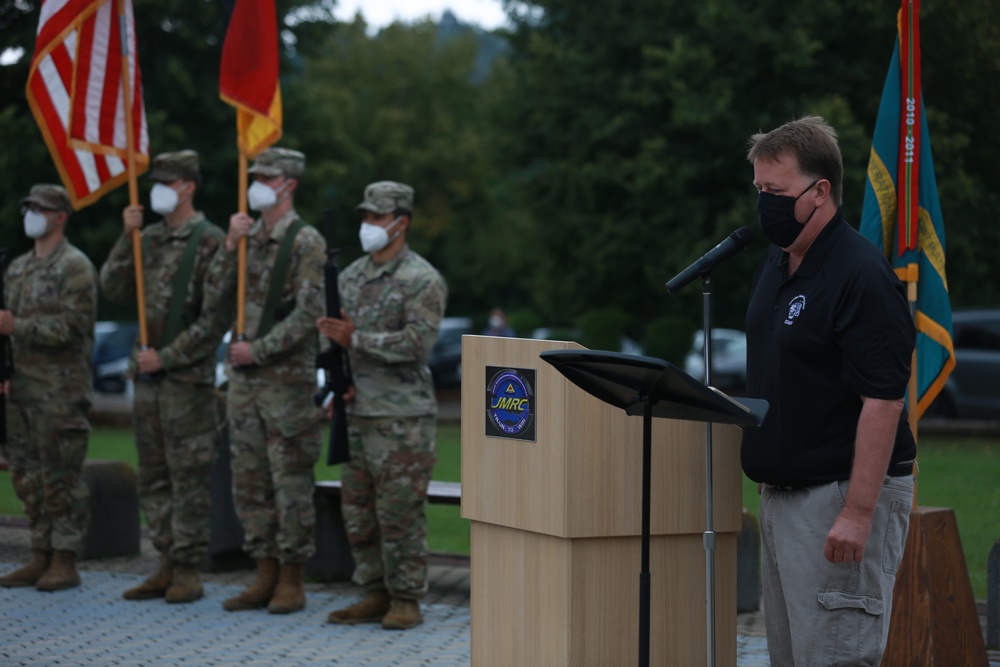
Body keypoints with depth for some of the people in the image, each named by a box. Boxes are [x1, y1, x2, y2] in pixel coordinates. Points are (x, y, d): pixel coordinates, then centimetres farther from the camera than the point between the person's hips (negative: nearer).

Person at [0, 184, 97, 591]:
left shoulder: (74, 267, -7)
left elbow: (72, 326, -16)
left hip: (61, 392, -8)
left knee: (61, 478, -5)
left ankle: (64, 564, -1)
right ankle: (40, 558, 17)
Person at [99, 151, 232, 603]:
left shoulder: (210, 242, -8)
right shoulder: (149, 238, 13)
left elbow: (214, 319, -12)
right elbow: (114, 290, 7)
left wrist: (167, 357, -14)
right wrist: (126, 238, -4)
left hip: (188, 378, -7)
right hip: (147, 375, 7)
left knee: (188, 477, -3)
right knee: (153, 478, 10)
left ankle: (188, 570, 2)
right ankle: (167, 564, 16)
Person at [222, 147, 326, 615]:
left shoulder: (306, 242, -8)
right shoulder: (248, 236, 13)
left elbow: (307, 314, -15)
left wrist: (260, 349, -16)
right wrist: (230, 247, -3)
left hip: (287, 378, -7)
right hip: (244, 378, 7)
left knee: (291, 482, -2)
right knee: (249, 481, 9)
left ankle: (291, 581, 4)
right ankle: (265, 575, 18)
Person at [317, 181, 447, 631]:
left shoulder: (423, 281, -8)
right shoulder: (351, 276, 14)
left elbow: (418, 341, -18)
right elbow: (338, 335, 19)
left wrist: (356, 339, -17)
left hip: (403, 417, -7)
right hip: (358, 413, 7)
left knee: (400, 513, -6)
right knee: (359, 511, 9)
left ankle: (406, 601, 2)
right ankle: (376, 595, 18)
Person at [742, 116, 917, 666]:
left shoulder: (862, 275, -17)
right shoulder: (775, 264, 12)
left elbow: (883, 401, -21)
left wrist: (857, 513, -25)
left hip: (843, 491, -9)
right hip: (781, 492, 9)